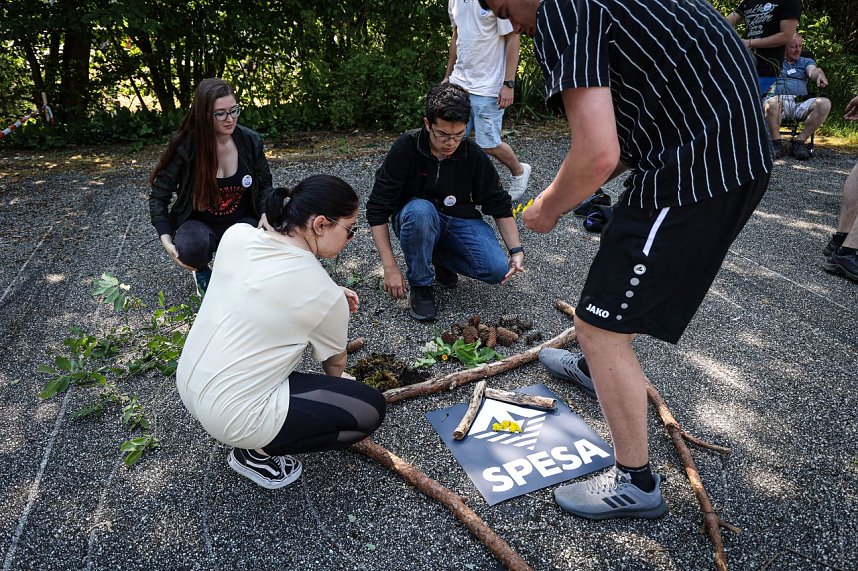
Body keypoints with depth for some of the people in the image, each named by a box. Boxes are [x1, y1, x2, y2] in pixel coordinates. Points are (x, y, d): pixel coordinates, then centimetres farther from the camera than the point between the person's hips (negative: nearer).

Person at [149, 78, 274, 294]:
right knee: (194, 245, -36)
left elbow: (264, 185, 3)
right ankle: (202, 272, 3)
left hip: (241, 221, 2)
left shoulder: (250, 141, -10)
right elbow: (159, 196, -8)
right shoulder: (185, 147, -17)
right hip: (199, 223, -2)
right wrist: (167, 241, -19)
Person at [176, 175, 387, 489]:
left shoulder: (236, 234, -5)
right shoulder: (325, 295, -19)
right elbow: (334, 364, 2)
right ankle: (256, 452, 7)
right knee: (371, 409, -2)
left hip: (187, 384, 7)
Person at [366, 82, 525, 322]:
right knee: (421, 210, -39)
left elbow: (500, 204, -2)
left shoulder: (473, 155, -12)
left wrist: (517, 250, -14)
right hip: (414, 218, -2)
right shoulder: (406, 148, -20)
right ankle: (420, 284, -16)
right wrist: (390, 267, -24)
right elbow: (377, 209, -19)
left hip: (460, 219, 3)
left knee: (498, 270, -20)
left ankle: (440, 257, 8)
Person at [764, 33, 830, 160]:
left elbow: (813, 71, 3)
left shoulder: (806, 62, 26)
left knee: (825, 103, -27)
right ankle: (776, 144, -27)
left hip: (800, 103, 3)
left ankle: (800, 141, -21)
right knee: (771, 102, -40)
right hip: (779, 102, -3)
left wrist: (820, 75, -21)